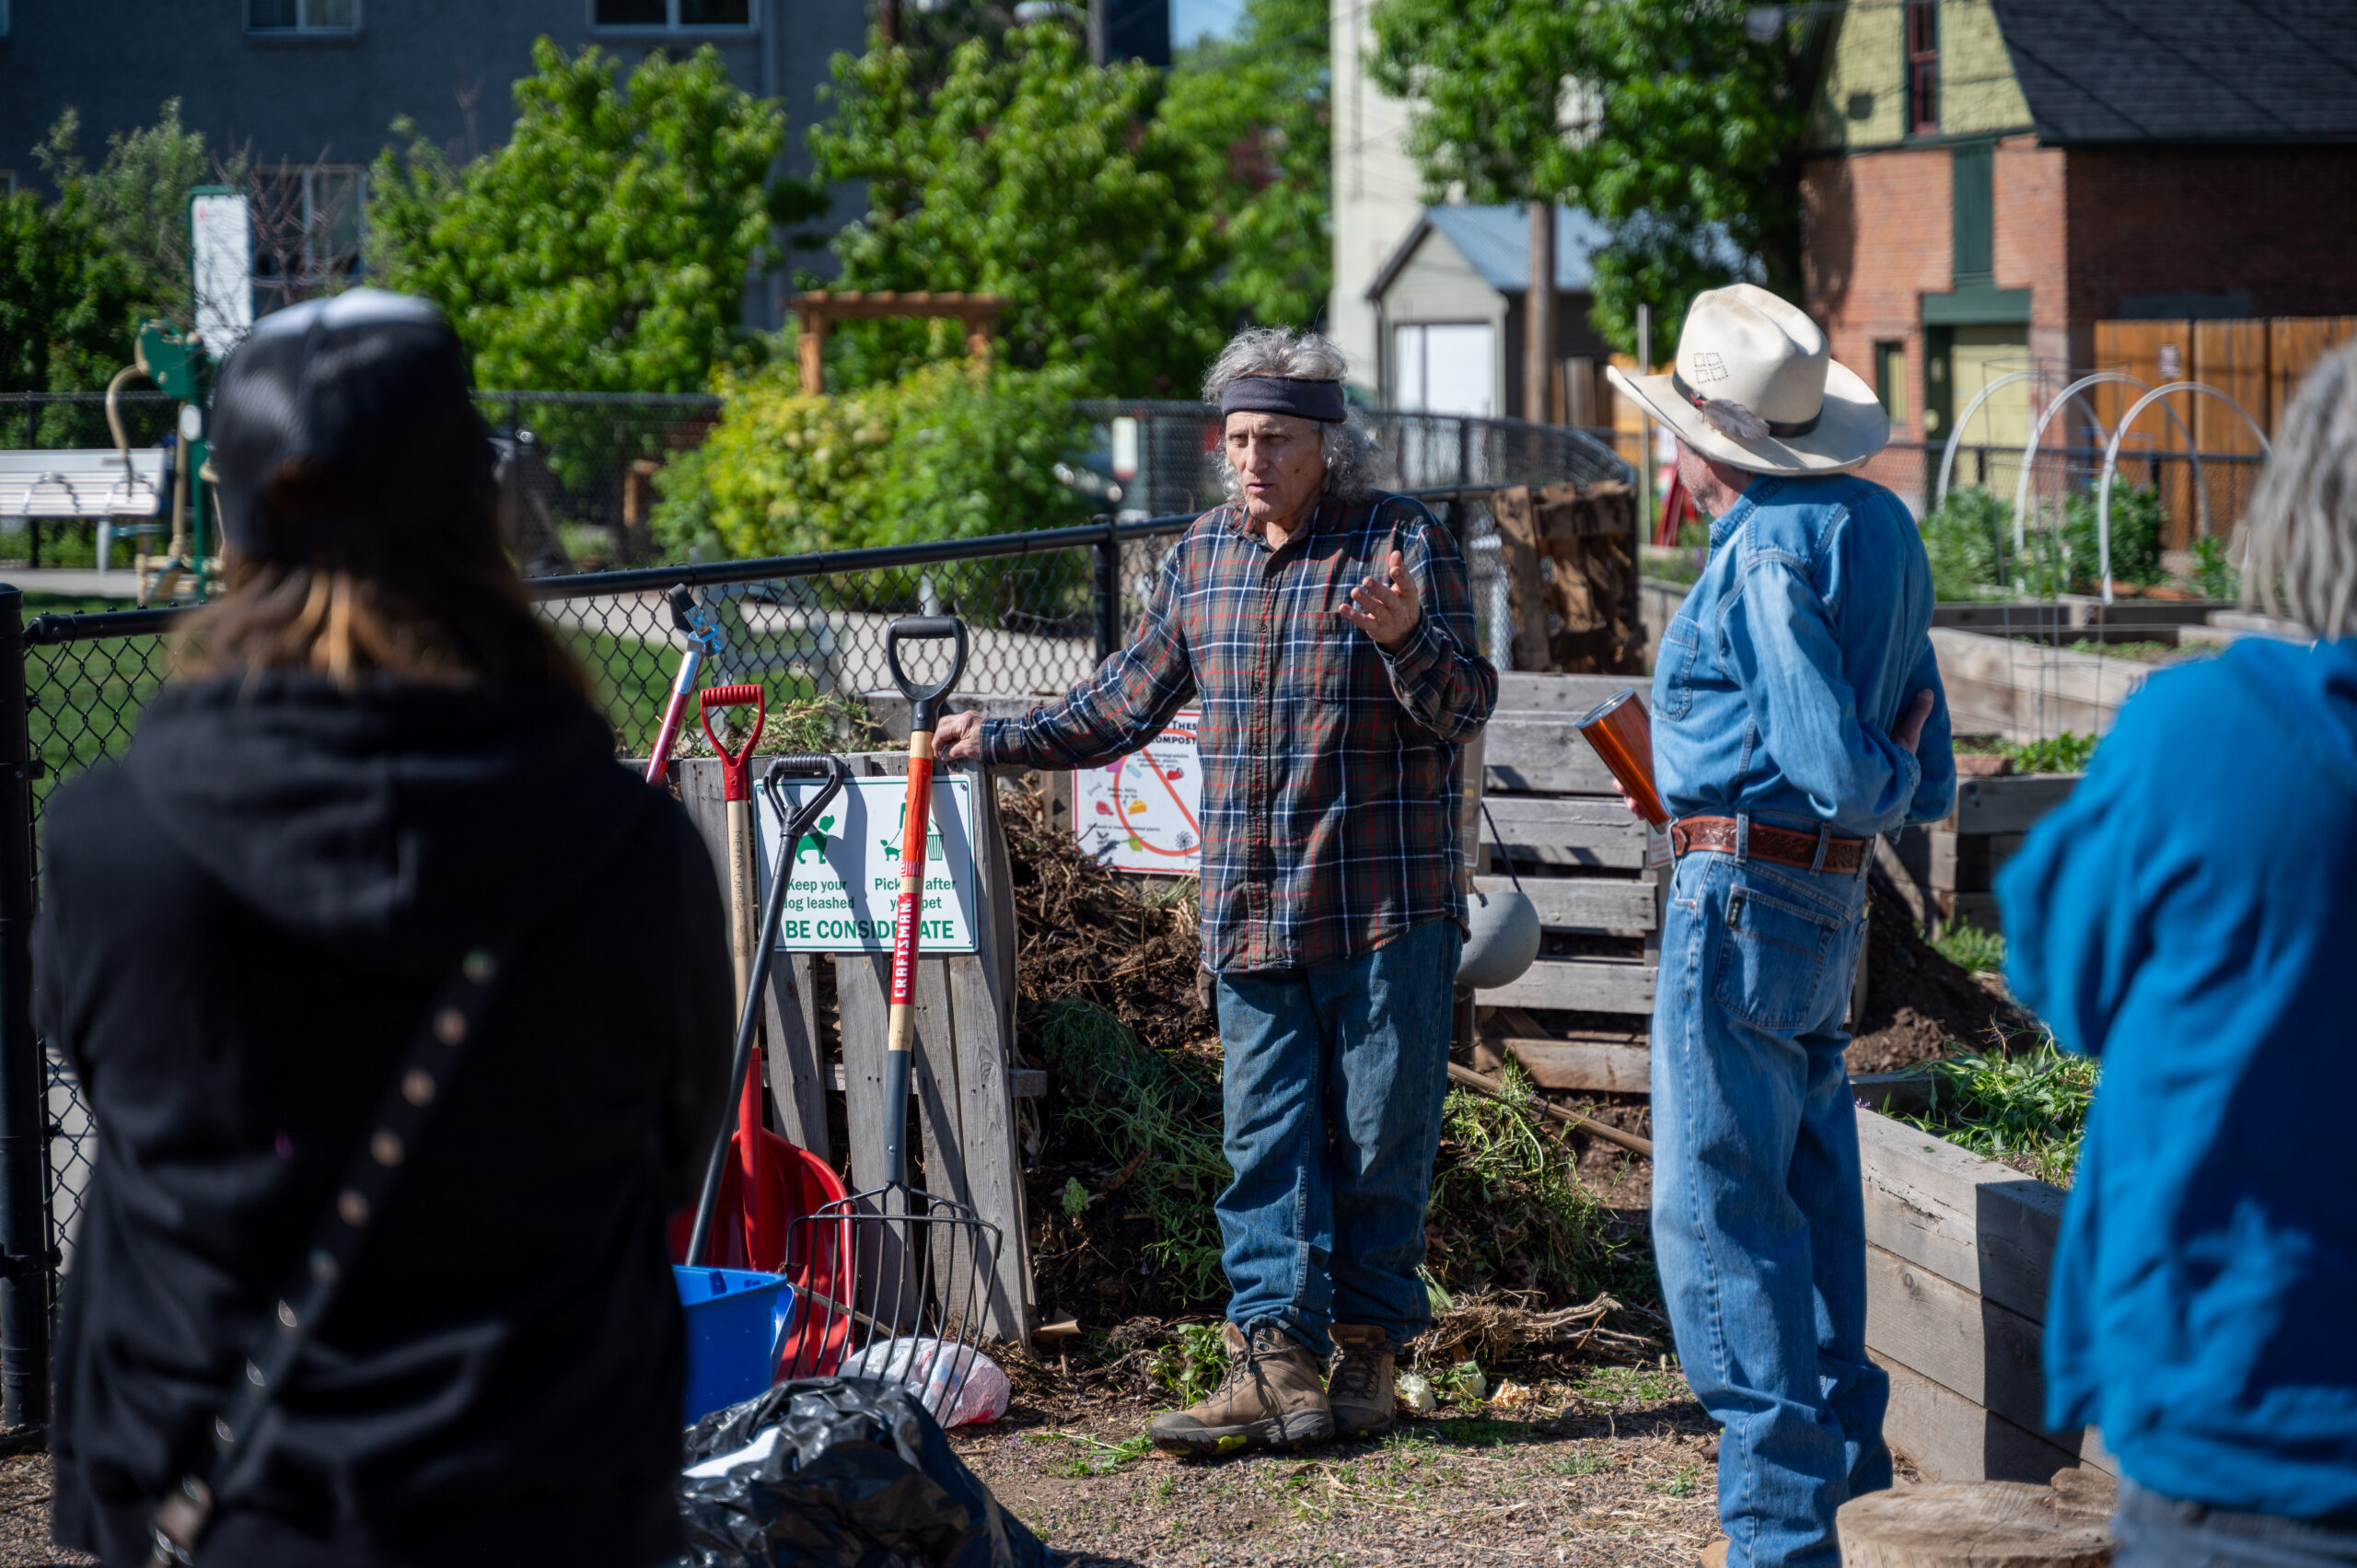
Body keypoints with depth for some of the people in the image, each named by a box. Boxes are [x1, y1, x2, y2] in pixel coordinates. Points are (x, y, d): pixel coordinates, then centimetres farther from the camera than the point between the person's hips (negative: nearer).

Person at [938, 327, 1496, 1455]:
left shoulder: (1403, 543, -5)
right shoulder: (1204, 554, 11)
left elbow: (1462, 710, -11)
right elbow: (1132, 697, 22)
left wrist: (1408, 638, -30)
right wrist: (1003, 741, 18)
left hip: (1386, 906, -4)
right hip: (1251, 910, 4)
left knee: (1381, 1140, 3)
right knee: (1267, 1141, 0)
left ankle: (1371, 1344, 14)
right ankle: (1278, 1358, -1)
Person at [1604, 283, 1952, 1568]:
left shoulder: (1767, 555, -18)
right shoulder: (1875, 524, 11)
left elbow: (1834, 769, -21)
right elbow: (1926, 777, 14)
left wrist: (1883, 791, -2)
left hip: (1741, 894, -10)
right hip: (1829, 905, 10)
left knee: (1717, 1213, -4)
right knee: (1807, 1202, 17)